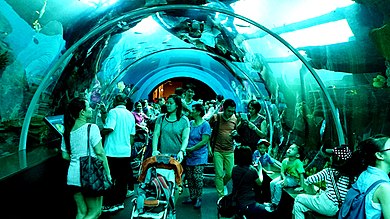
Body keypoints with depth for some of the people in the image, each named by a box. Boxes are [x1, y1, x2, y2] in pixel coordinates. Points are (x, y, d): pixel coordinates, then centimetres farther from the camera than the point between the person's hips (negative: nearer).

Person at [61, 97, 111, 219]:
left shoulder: (68, 131, 6)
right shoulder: (91, 128, -13)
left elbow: (65, 156, 10)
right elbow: (100, 153, -15)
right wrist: (108, 173, -8)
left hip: (73, 176, 6)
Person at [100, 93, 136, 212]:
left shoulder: (113, 112, -8)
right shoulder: (130, 115, 12)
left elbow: (109, 128, -22)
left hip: (113, 151, -6)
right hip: (126, 151, 6)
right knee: (122, 179, 11)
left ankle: (109, 204, 10)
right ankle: (120, 202, 19)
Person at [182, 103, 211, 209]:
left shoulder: (205, 124, -9)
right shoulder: (190, 123, 11)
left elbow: (204, 141, -15)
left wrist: (191, 149, -15)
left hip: (199, 156, -6)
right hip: (189, 156, 6)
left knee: (197, 177, -5)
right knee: (189, 177, 10)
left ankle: (198, 198, 9)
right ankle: (192, 197, 23)